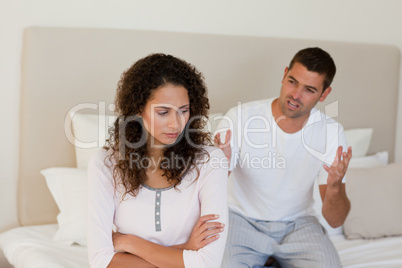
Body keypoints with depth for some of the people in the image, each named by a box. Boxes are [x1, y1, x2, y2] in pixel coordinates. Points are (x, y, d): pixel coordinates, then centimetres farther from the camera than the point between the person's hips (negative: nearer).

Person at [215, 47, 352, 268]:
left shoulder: (331, 134, -9)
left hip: (297, 224, 3)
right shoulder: (240, 117, -16)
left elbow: (335, 221, -8)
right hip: (242, 219, -2)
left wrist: (335, 187, -31)